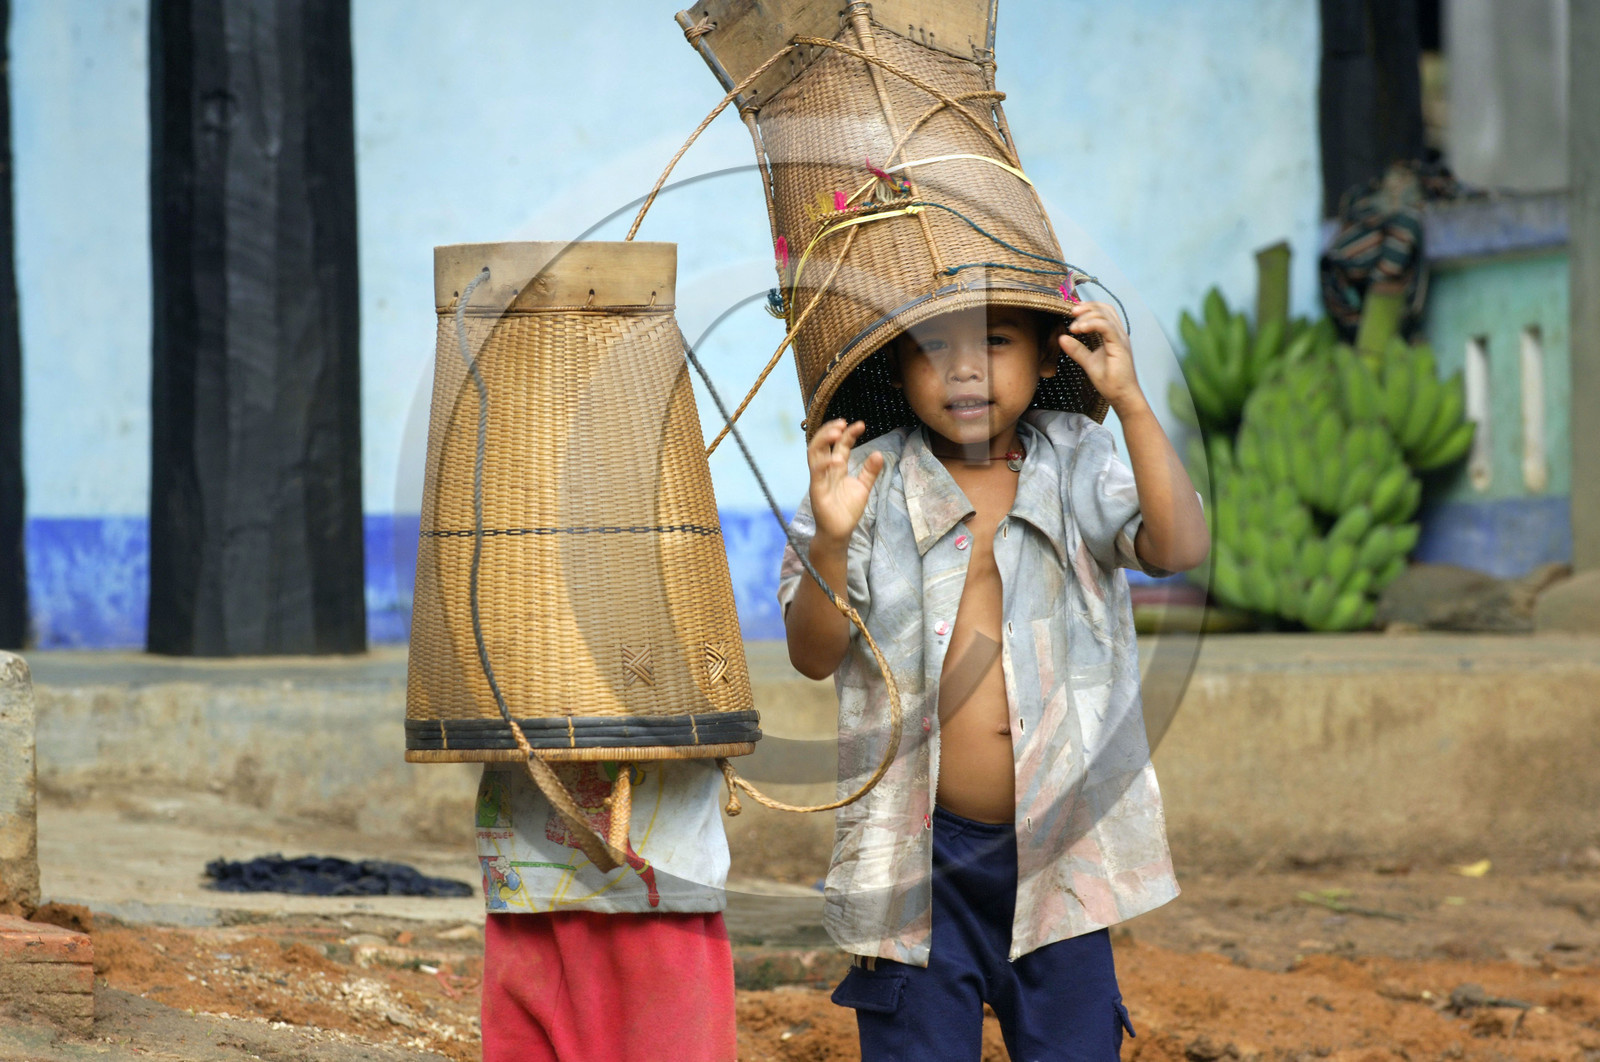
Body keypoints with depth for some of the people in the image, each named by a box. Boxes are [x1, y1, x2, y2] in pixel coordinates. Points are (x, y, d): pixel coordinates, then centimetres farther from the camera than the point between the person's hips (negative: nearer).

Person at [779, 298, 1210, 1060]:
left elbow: (1179, 547, -15)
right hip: (920, 854, -1)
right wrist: (829, 543, -25)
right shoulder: (874, 484, -2)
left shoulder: (1076, 469, 2)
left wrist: (1131, 403, -24)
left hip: (1057, 852, 1)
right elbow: (814, 655, -6)